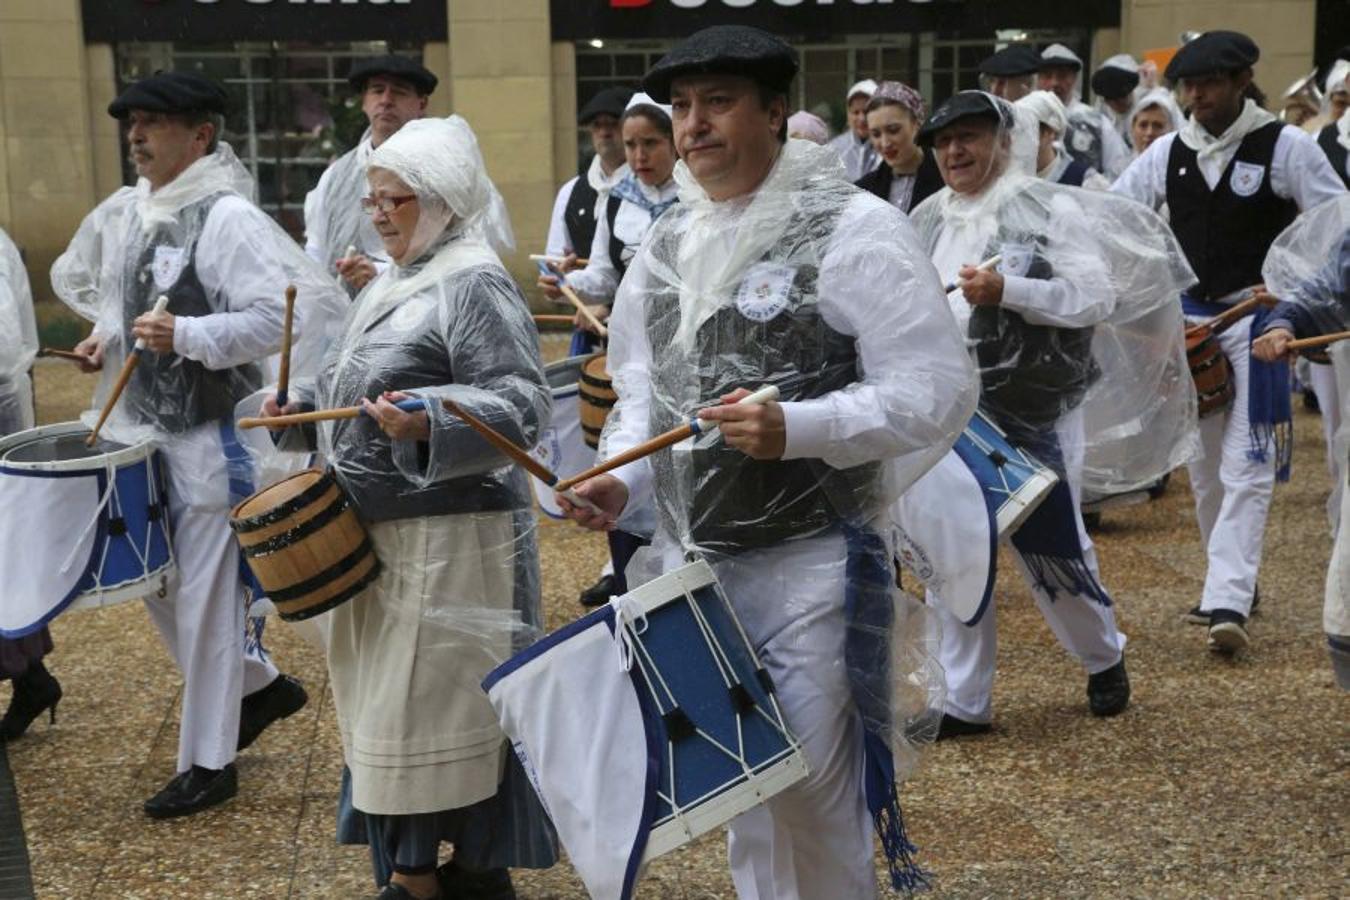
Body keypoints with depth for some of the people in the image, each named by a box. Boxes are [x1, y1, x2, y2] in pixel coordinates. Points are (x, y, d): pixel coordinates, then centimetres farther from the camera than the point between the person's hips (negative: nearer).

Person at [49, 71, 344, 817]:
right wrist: (108, 335, 7)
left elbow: (281, 315, -25)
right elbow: (85, 281, 25)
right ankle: (259, 686, 38)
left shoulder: (228, 218, -17)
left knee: (206, 600, 1)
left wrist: (187, 335, -30)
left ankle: (208, 762, 16)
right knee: (158, 584, 18)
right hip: (143, 429, 8)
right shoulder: (123, 213, 7)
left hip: (214, 438, -8)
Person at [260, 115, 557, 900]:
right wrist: (303, 407, 10)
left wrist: (430, 424, -38)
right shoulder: (394, 283, 15)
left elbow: (522, 406, -24)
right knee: (393, 704, 15)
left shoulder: (476, 286, -14)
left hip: (445, 539, -10)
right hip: (383, 533, 10)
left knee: (432, 705, -2)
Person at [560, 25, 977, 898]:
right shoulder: (668, 240, 10)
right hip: (690, 560, 7)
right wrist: (621, 478, -2)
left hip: (812, 565, -6)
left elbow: (940, 389, -15)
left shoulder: (854, 228, -11)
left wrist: (797, 427, -26)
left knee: (813, 803, 2)